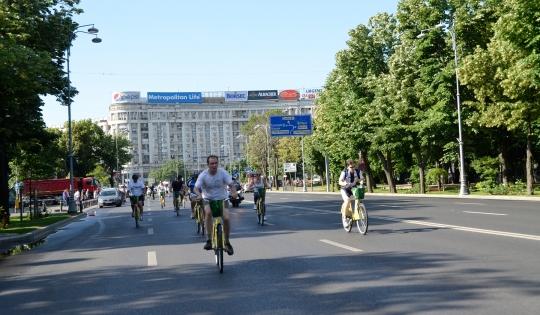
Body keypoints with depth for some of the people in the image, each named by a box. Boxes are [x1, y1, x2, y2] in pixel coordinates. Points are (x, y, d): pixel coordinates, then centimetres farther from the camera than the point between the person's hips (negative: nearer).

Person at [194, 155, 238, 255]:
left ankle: (227, 242, 6)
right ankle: (210, 240, -24)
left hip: (221, 199, 1)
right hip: (208, 199, -1)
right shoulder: (203, 175, -14)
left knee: (226, 218, -17)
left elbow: (231, 184, -17)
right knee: (208, 212, -32)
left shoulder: (223, 172, -13)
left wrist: (234, 192, -39)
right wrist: (199, 194, -43)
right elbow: (196, 187, -20)